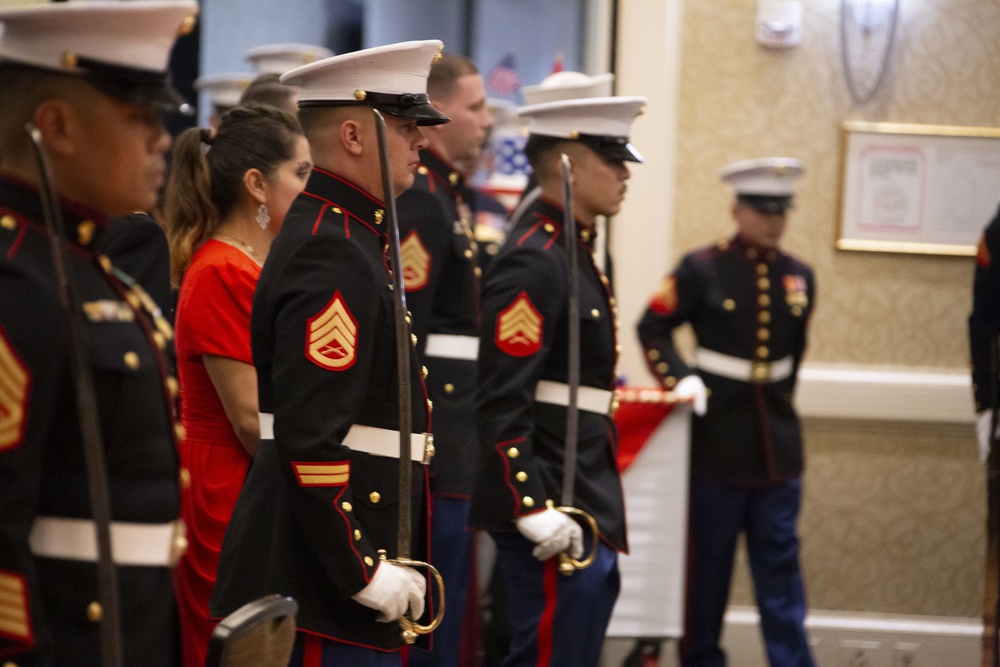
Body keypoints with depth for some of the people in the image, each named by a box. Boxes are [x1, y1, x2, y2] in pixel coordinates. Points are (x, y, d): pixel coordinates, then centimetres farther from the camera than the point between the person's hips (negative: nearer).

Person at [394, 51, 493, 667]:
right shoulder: (418, 200, -15)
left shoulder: (446, 194, 16)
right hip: (432, 439, -10)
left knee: (445, 596, 15)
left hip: (456, 435, 10)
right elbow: (403, 333, -21)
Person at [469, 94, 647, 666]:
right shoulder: (533, 262, -17)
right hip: (553, 509, -10)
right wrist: (533, 508, -25)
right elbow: (502, 402, -22)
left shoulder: (573, 252, 14)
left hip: (586, 501, 10)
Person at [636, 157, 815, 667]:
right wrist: (680, 378, -15)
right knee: (708, 562, 7)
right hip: (716, 442, -3)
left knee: (780, 562, 5)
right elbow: (653, 329, -2)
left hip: (777, 442, 4)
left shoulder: (799, 277, 7)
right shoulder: (702, 269, -7)